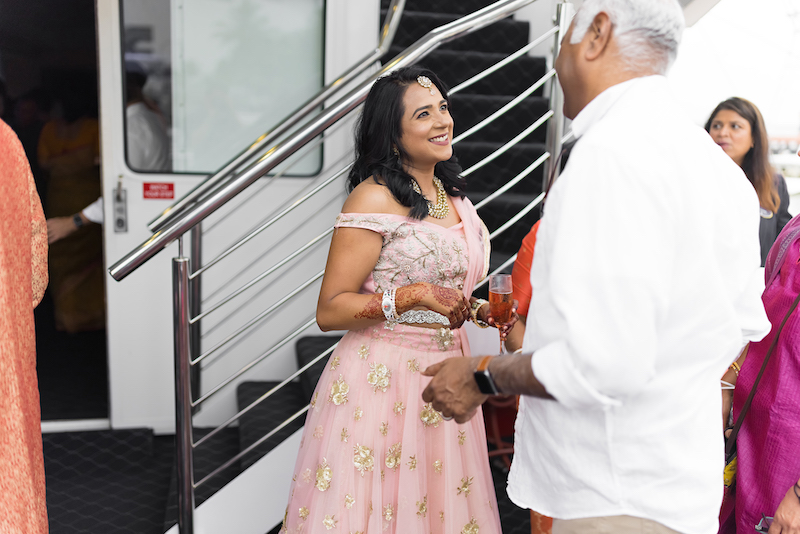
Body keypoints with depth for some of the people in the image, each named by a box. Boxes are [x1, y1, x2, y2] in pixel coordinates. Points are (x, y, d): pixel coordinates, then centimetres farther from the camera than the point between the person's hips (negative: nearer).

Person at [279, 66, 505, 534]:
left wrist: (478, 310, 8)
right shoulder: (374, 198, -14)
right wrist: (415, 296, -24)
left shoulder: (452, 196, 11)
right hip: (382, 378, -7)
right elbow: (329, 310, -16)